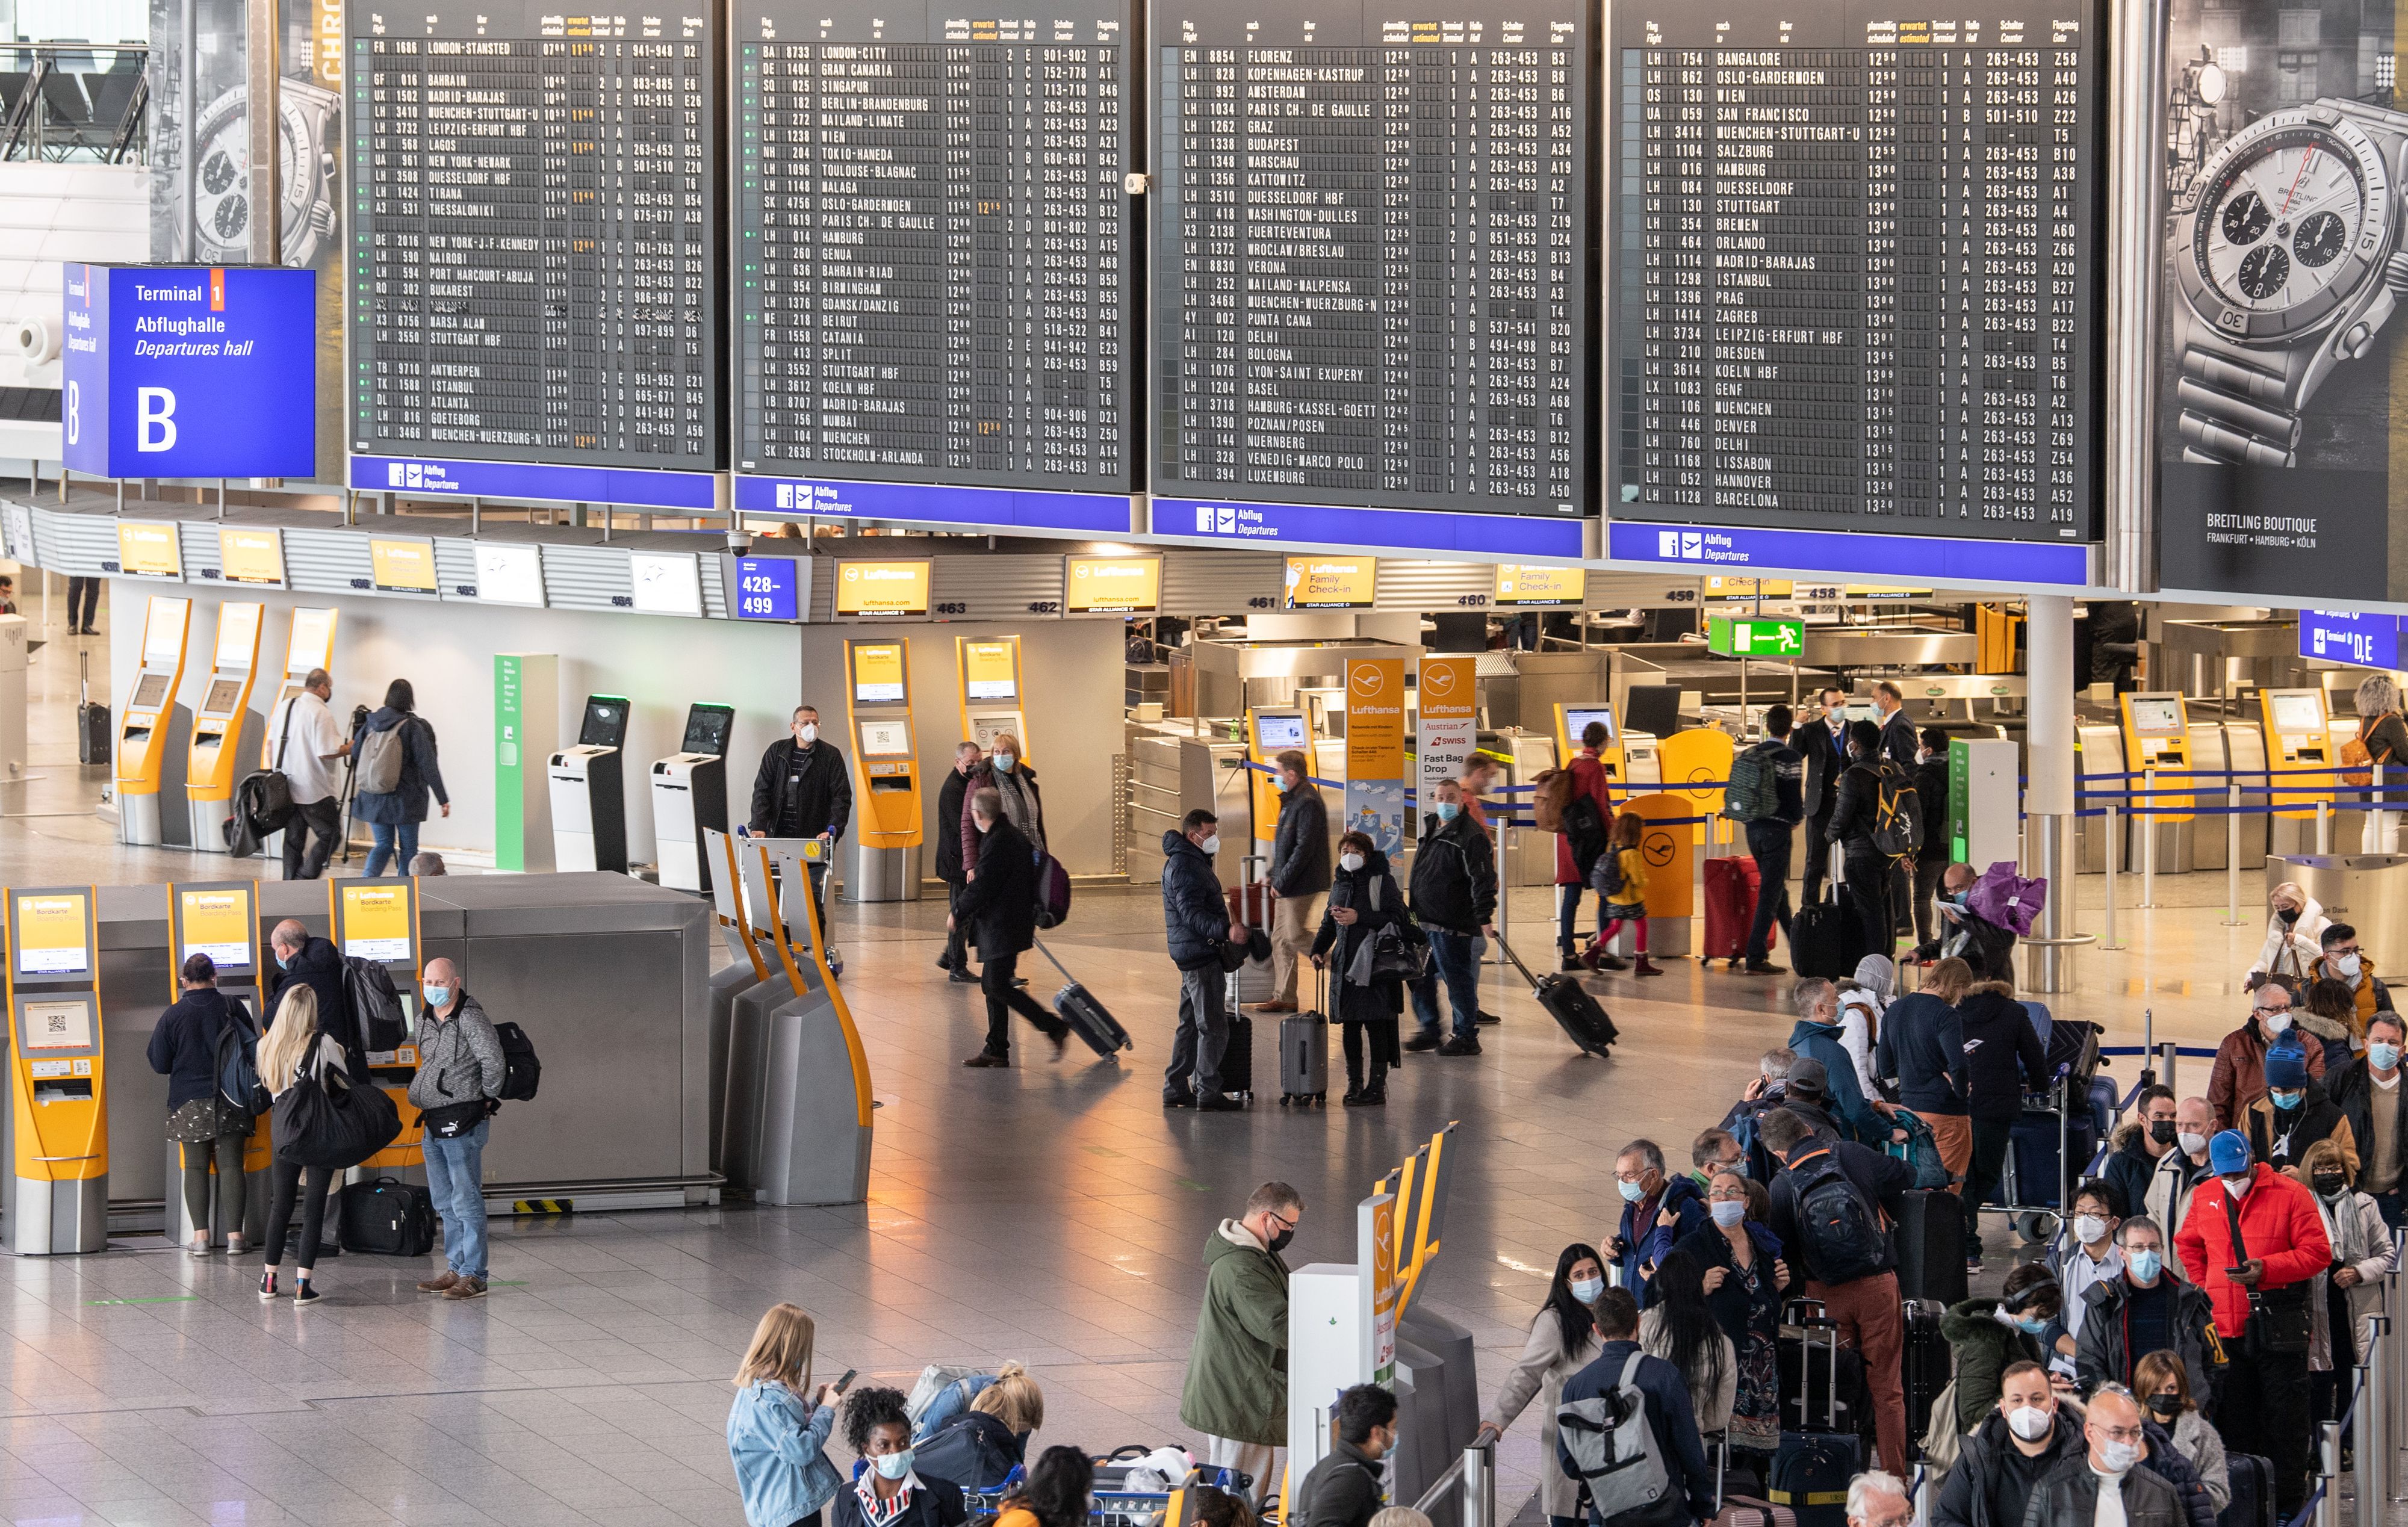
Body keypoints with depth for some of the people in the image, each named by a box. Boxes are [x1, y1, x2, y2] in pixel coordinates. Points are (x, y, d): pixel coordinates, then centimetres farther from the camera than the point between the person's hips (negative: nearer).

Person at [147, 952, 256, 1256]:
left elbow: (160, 1065, -4)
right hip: (230, 1102, 1)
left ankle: (200, 1234, 1)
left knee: (196, 1167, 6)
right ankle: (234, 1233, -1)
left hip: (190, 1103, -1)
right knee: (230, 1165, 3)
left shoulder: (173, 1016, -8)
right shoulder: (234, 1009, -3)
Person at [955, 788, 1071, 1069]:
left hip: (1002, 928, -10)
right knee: (993, 986, 13)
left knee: (998, 986, -10)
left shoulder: (996, 843, -20)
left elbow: (981, 888, -20)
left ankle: (1054, 1027, -8)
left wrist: (957, 913, -6)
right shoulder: (1014, 836, 13)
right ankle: (996, 1050, 15)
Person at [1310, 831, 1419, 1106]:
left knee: (1376, 1025, -6)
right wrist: (1318, 950, 8)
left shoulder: (1382, 881, -3)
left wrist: (1359, 918, -18)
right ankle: (1354, 1083, 16)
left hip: (1376, 966, -6)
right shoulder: (1339, 884, 17)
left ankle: (1377, 1087, -1)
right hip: (1345, 964, 6)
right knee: (1350, 1025, 7)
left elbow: (1395, 918, -11)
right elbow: (1329, 923, 24)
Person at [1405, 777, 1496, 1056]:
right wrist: (1414, 910, 27)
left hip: (1453, 928, -9)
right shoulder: (1430, 831, 15)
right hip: (1424, 923, 9)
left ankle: (1466, 1037, 6)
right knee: (1420, 980, 14)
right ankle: (1430, 1031, 27)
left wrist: (1485, 916, -26)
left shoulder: (1471, 838, -13)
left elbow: (1483, 881, -19)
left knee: (1458, 980, -3)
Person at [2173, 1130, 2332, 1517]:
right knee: (2233, 1421, 10)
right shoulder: (2205, 1197, 10)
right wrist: (2204, 1288, 11)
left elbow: (2318, 1251, -8)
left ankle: (2286, 1507, 5)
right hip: (2225, 1328, 5)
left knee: (2283, 1420, -1)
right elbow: (2188, 1245, 25)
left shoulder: (2290, 1195, -5)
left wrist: (2267, 1268, -18)